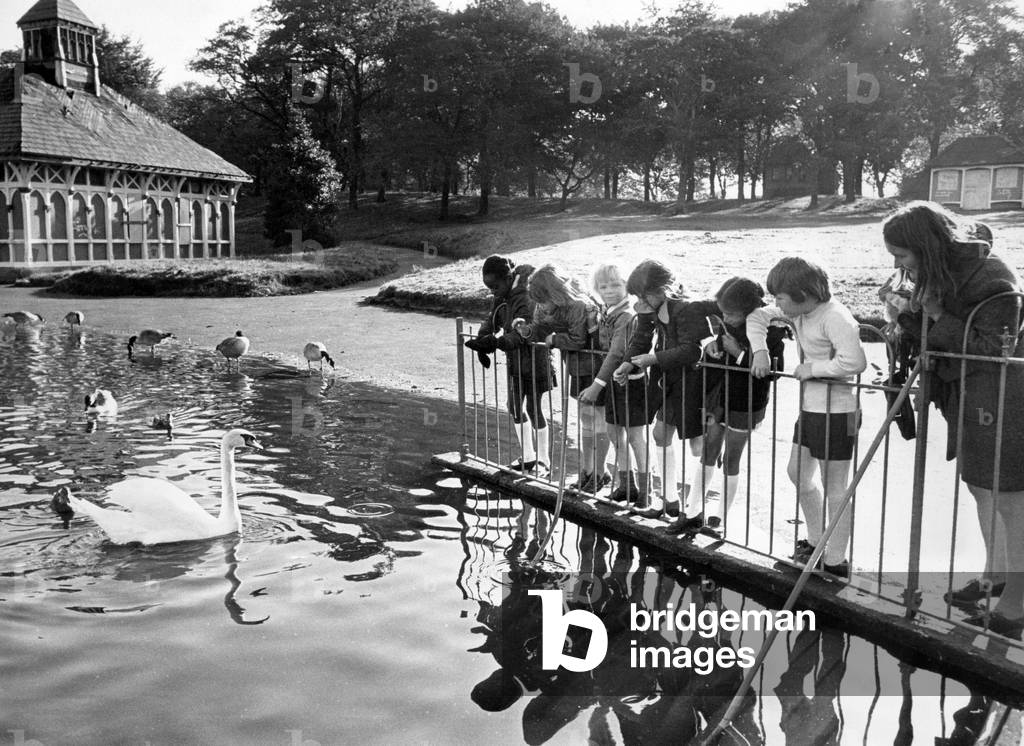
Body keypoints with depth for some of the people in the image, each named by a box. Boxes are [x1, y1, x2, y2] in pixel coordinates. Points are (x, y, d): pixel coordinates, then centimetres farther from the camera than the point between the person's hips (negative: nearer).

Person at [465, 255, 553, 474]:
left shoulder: (525, 297, -25)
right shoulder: (501, 297, 2)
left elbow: (521, 334, -31)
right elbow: (492, 320, 7)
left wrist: (495, 342, -42)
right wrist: (482, 342, -11)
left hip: (533, 359, -8)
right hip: (515, 360, 8)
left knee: (533, 408, 1)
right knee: (514, 407, 12)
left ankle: (543, 460, 15)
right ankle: (528, 456, 27)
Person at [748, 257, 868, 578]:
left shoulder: (835, 317, -24)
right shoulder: (797, 311, 3)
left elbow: (855, 361, -35)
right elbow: (757, 317, 15)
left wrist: (812, 368, -22)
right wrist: (760, 351, 0)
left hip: (835, 413, -10)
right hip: (809, 408, 10)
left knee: (835, 490, 2)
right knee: (798, 474, 20)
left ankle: (836, 562, 15)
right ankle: (816, 542, 37)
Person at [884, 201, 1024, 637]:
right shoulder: (938, 275, 3)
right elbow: (933, 337, 11)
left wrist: (938, 319, -25)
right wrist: (909, 316, -9)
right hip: (964, 399, 9)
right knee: (980, 488, 19)